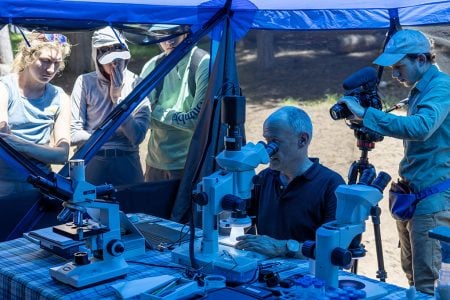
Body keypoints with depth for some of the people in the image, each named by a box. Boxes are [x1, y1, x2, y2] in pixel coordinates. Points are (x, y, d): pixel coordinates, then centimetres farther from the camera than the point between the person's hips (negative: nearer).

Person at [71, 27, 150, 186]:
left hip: (127, 163, 1)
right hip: (91, 162, 0)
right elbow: (74, 134, -5)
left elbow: (137, 136, -13)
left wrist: (118, 97, -12)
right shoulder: (85, 82, -5)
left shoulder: (137, 84, -4)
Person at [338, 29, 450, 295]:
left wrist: (366, 114, -29)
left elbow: (421, 127, -32)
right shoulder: (420, 90, 14)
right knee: (412, 275, 18)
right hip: (412, 196, 10)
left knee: (428, 284, -6)